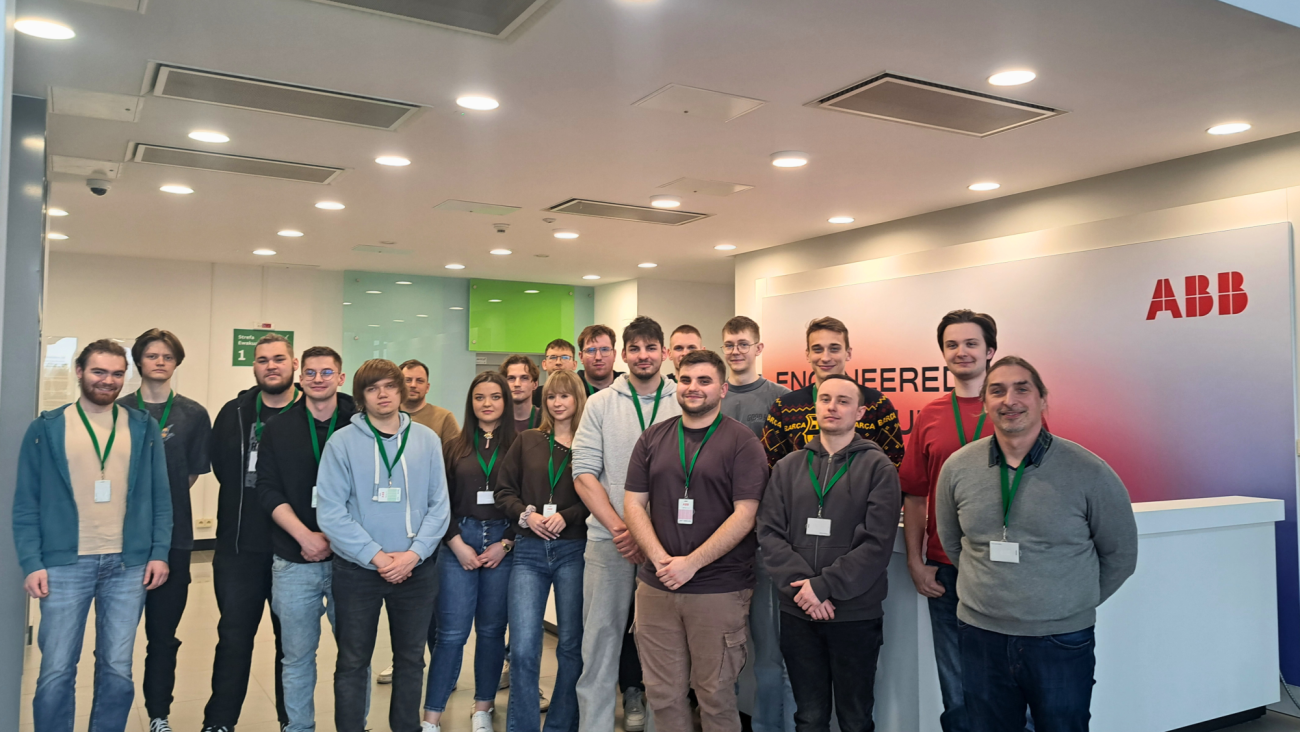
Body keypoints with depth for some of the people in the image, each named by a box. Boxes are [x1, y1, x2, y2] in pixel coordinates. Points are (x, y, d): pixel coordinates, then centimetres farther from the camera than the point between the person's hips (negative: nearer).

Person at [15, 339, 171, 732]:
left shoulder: (144, 427, 6)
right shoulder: (46, 428, 2)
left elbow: (160, 496, 6)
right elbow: (26, 503, 1)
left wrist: (159, 553, -2)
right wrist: (31, 563, -7)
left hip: (128, 565, 1)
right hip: (65, 565, -1)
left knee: (117, 669, 9)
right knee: (57, 671, 3)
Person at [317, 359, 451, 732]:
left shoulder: (427, 440, 1)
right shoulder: (342, 442, -6)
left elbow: (439, 506, 0)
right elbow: (330, 512, -11)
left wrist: (414, 553, -13)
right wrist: (377, 556, -16)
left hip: (415, 570, 2)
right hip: (357, 570, -2)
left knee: (411, 659, 14)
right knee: (353, 663, 10)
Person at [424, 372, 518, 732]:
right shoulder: (454, 447, 7)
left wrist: (505, 544, -7)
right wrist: (457, 544, -5)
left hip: (504, 545, 0)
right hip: (458, 543, 1)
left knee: (492, 630, 8)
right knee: (452, 632, -1)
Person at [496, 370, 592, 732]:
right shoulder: (527, 441, 9)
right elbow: (504, 491, 9)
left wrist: (567, 516, -14)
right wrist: (527, 514, -7)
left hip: (573, 549, -1)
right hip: (529, 551, 1)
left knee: (571, 644, 7)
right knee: (523, 648, -3)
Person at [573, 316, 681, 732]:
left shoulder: (684, 403, 0)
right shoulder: (601, 404, 2)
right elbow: (584, 474, -3)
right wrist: (621, 528, -11)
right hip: (609, 538, 0)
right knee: (602, 634, 4)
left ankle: (637, 691, 31)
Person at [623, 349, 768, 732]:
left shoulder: (742, 442, -4)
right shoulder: (653, 439, 8)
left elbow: (744, 515, -10)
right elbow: (634, 504, 6)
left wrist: (691, 564, -15)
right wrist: (660, 559, -9)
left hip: (720, 589, -3)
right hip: (656, 586, 4)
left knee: (716, 694, 7)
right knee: (663, 694, 11)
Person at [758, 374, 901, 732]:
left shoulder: (878, 467, -3)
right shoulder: (788, 467, 7)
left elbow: (877, 544, -11)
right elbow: (769, 532, -1)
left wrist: (824, 586, -17)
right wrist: (801, 585, -14)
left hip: (856, 615, -2)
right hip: (798, 613, 3)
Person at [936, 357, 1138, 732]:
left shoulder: (1089, 472, -9)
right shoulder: (957, 468, -2)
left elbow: (1120, 554, 3)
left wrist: (1073, 603, 7)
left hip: (1062, 643, -2)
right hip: (982, 638, 2)